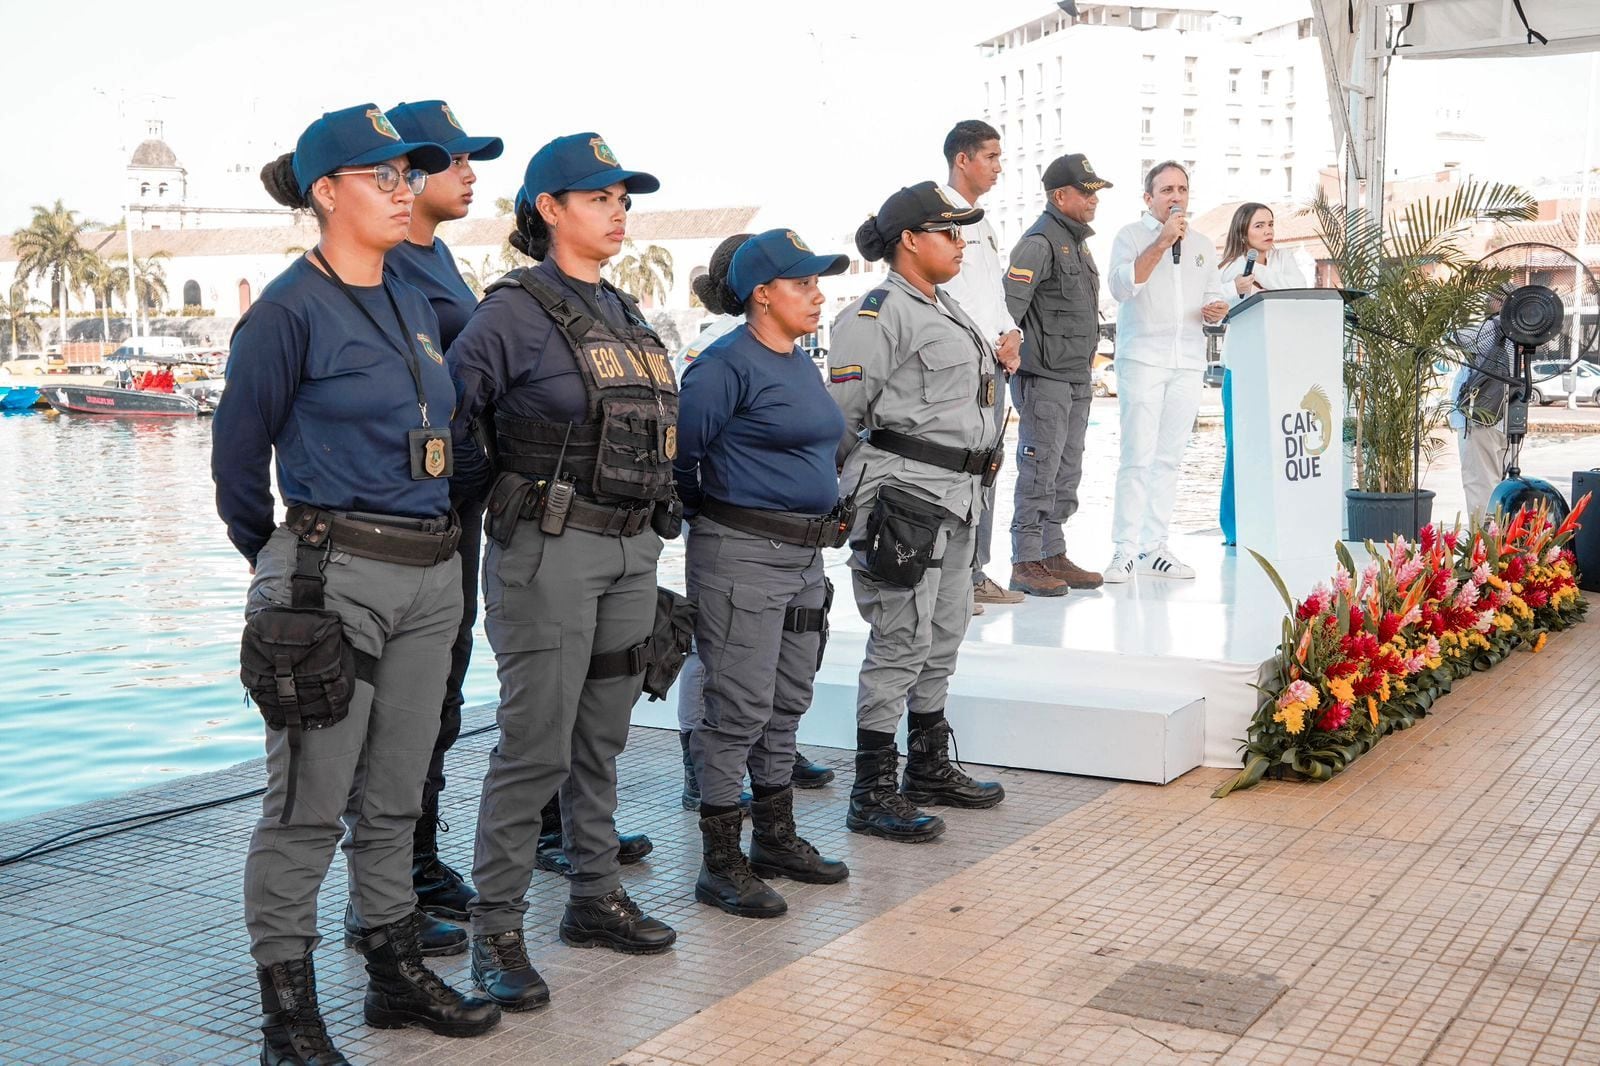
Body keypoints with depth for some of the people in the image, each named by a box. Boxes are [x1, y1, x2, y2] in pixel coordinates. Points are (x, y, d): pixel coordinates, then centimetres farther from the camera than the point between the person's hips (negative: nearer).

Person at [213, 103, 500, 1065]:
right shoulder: (290, 310, -8)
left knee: (395, 794, 15)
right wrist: (275, 559, 10)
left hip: (429, 576, 7)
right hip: (332, 576, -7)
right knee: (309, 803, -2)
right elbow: (239, 448, -1)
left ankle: (398, 972, 26)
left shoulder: (416, 307, 14)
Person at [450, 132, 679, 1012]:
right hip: (549, 550, -7)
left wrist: (647, 524, 15)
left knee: (602, 735, 16)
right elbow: (444, 418, -14)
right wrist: (501, 488, -8)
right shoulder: (515, 312, -10)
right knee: (535, 746, -4)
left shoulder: (625, 315, 14)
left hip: (632, 549, 7)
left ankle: (594, 899, 29)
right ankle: (496, 931, 7)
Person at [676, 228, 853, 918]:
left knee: (787, 704, 16)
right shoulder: (728, 364, -14)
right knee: (740, 709, -4)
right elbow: (679, 452, -15)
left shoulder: (800, 363, 14)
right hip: (741, 555, -9)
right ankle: (721, 864, 5)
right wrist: (705, 515, -3)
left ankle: (776, 839, 29)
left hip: (805, 554, 9)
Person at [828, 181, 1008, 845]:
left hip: (954, 493, 10)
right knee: (902, 641, -7)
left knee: (944, 635, 15)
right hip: (905, 494, -10)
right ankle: (872, 795, 0)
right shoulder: (878, 313, -12)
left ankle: (929, 769, 28)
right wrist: (857, 489, -6)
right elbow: (839, 415, -13)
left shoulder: (945, 311, 18)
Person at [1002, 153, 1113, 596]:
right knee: (1040, 472, -6)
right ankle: (1026, 563, 0)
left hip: (1077, 380, 9)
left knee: (1067, 474, 12)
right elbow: (1008, 305, -20)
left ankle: (1054, 555, 20)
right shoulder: (1039, 243, -13)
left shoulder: (1079, 242, 18)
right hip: (1044, 380, -9)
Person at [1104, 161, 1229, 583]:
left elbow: (1214, 298, 25)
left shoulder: (1203, 245, 20)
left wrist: (1217, 311, 1)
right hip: (1142, 358, -5)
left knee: (1168, 458, 4)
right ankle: (1125, 550, -10)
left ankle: (1154, 546, 8)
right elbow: (1121, 287, -12)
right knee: (1138, 457, -12)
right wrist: (1161, 243, -16)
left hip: (1188, 362, 5)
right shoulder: (1131, 236, 4)